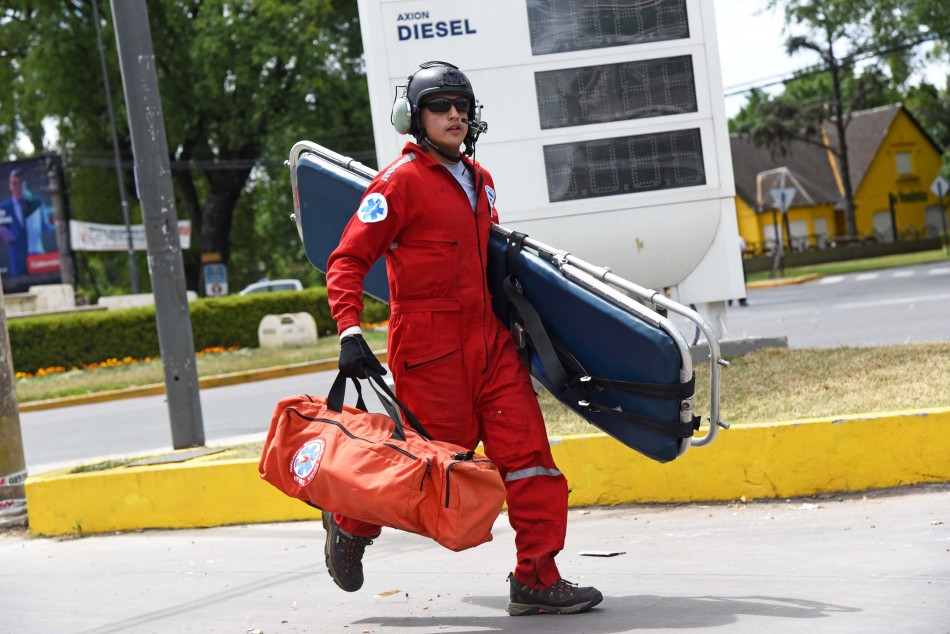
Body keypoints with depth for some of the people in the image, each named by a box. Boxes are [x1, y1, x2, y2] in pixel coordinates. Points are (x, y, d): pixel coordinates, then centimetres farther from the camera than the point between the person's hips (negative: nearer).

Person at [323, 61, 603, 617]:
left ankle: (536, 578, 2)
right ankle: (351, 522, 27)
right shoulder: (400, 181, -8)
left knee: (527, 448, -3)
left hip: (488, 339, 7)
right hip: (428, 346, -7)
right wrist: (350, 332, -21)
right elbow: (347, 261, -10)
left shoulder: (481, 180, 15)